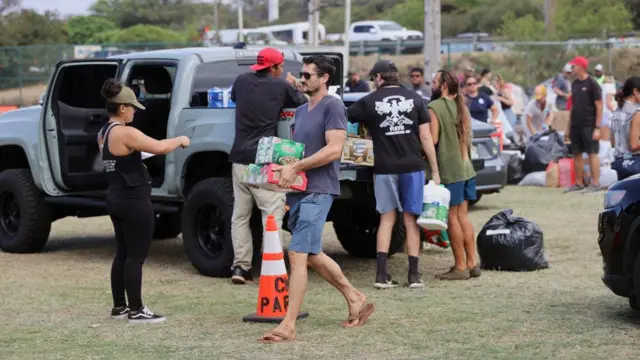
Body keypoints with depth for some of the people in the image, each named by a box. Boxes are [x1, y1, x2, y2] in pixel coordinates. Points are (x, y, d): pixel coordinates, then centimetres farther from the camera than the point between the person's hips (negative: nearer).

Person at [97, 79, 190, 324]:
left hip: (116, 199, 10)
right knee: (136, 256, -4)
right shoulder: (125, 133, -19)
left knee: (122, 254, 16)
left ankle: (119, 306, 21)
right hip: (134, 202, -10)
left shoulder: (104, 133, 11)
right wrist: (180, 140, -6)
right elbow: (160, 148, -24)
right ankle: (136, 311, -2)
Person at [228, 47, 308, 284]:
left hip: (240, 158, 5)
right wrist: (292, 86, 29)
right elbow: (303, 103, 11)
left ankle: (240, 266, 9)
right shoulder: (281, 87, -3)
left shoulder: (242, 82, 9)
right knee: (273, 213, -5)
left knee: (240, 215, 10)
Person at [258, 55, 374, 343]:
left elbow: (334, 149, -18)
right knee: (312, 255, 16)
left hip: (317, 190, -9)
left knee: (298, 256, -13)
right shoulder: (300, 111, 18)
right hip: (298, 190, 9)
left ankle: (288, 326, -12)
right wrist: (282, 166, 5)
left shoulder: (332, 106, -8)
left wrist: (295, 168, -21)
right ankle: (355, 299, 31)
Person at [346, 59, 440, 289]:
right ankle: (414, 275, 6)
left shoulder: (369, 102, -1)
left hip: (385, 169, -1)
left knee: (387, 218, 7)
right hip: (413, 167, 1)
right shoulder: (415, 99, 3)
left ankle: (382, 274, 0)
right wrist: (435, 171, 5)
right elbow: (426, 137, 1)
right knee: (410, 219, 7)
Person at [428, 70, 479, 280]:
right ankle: (472, 263, 13)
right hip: (466, 167, 8)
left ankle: (460, 267, 0)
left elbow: (432, 139, -17)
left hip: (449, 169, -8)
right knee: (462, 216, 13)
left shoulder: (435, 107, -11)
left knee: (452, 217, -2)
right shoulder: (461, 107, 14)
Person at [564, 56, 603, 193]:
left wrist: (597, 128, -15)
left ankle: (595, 183, -2)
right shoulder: (575, 84, 13)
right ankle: (579, 183, 15)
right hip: (576, 126, 7)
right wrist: (569, 128, 17)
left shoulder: (592, 84, -8)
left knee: (592, 154, -5)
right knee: (577, 155, 8)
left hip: (589, 126, -7)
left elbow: (599, 106, -9)